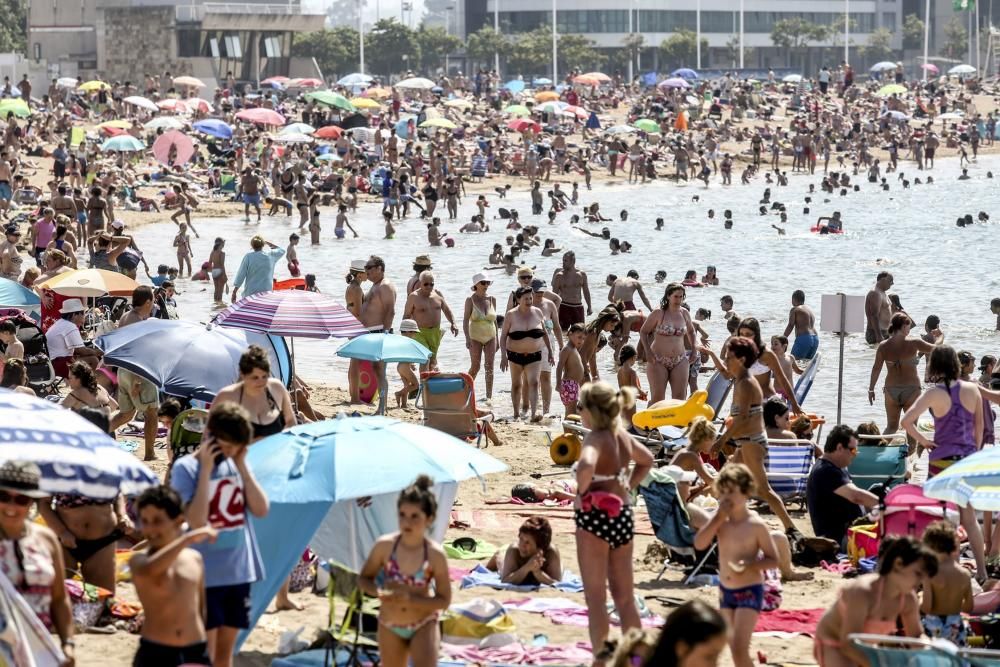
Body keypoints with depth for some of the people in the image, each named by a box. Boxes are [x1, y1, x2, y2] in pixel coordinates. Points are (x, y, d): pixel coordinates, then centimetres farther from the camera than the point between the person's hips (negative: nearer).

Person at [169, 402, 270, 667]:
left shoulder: (236, 464, 5)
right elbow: (196, 520, -22)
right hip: (204, 575, -5)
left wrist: (242, 465, -6)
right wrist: (206, 468, -19)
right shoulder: (185, 468, -10)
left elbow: (261, 509, -3)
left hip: (238, 572, 5)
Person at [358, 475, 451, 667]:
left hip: (424, 625, -2)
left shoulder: (435, 554, -18)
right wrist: (379, 592, -22)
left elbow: (444, 600, -12)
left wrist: (411, 599, -27)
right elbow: (364, 579, 1)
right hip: (390, 626, 3)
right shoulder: (385, 545, -14)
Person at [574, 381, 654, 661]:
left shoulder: (595, 438, -17)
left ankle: (601, 656, 5)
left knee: (595, 597, 2)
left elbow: (586, 465, -39)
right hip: (623, 515, 8)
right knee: (625, 596, 15)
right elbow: (646, 460, 25)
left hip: (595, 516, -8)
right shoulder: (623, 436, 6)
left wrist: (582, 493, -22)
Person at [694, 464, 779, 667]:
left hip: (749, 591, -6)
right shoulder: (720, 520, 1)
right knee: (734, 647, 15)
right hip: (726, 590, 6)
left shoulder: (756, 525, -14)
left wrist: (749, 566, -26)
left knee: (739, 648, -16)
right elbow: (699, 544, -11)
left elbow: (773, 560, -10)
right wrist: (718, 518, -16)